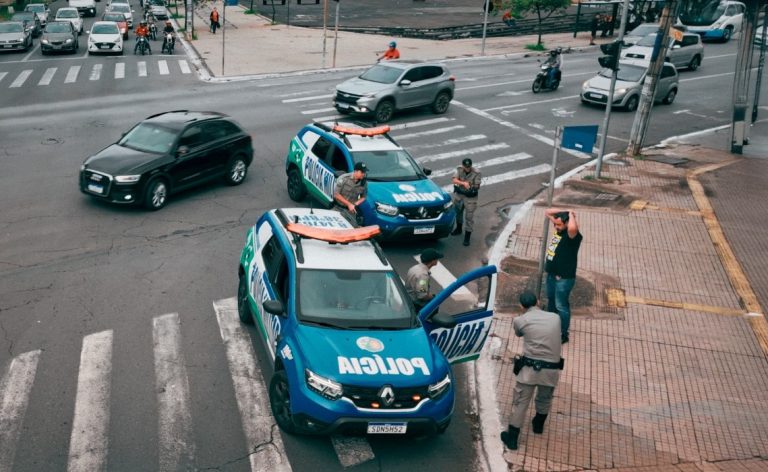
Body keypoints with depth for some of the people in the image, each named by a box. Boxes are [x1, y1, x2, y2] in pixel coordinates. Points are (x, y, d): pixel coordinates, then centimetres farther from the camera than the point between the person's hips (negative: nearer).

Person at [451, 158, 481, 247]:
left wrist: (473, 188, -32)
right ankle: (458, 229, 48)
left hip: (470, 197, -4)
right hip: (458, 195, 4)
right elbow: (454, 180, -25)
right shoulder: (459, 169, -11)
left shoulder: (476, 173, -18)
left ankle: (467, 237, 7)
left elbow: (477, 186, -11)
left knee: (469, 217, -2)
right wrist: (463, 183, -41)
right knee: (458, 212, 23)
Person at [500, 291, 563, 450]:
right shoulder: (555, 318, 7)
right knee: (544, 400, 26)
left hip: (530, 367, -3)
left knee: (520, 402, 9)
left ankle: (512, 437, 13)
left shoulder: (520, 320, -1)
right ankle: (538, 425, 48)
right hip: (551, 369, 3)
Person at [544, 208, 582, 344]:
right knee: (551, 301, 26)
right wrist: (563, 211, -5)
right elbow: (547, 212, 10)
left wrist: (571, 215, -29)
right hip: (551, 274, 9)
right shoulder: (558, 228, 1)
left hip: (564, 278, -9)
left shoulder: (572, 235, -24)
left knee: (561, 306, 2)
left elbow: (573, 228, -50)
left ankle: (563, 334, 16)